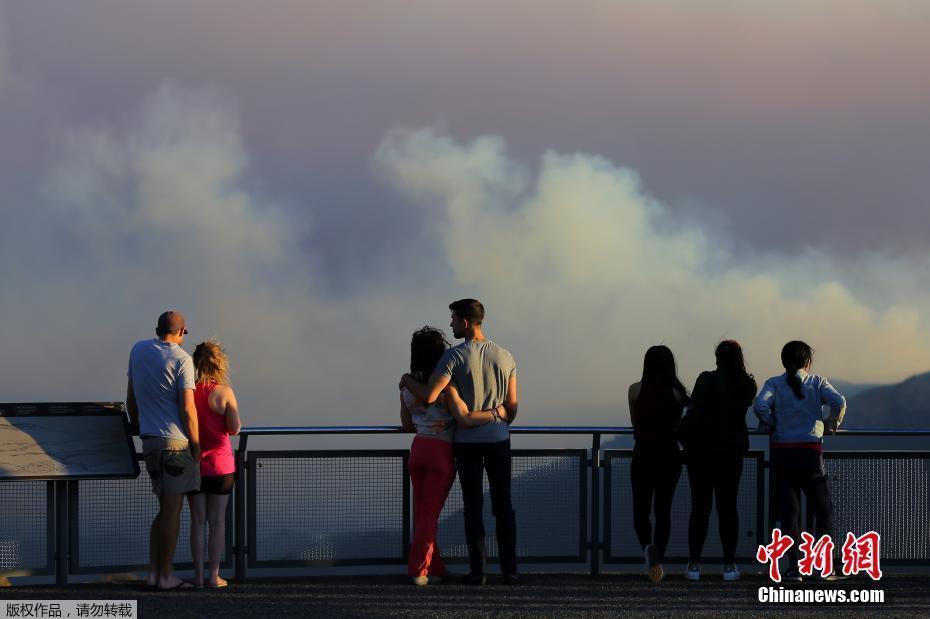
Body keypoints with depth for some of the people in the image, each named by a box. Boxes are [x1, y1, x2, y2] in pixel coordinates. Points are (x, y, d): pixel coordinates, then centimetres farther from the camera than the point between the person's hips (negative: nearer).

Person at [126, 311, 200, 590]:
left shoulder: (138, 350, 8)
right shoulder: (181, 359, -11)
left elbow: (131, 397, 15)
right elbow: (188, 409, -14)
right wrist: (196, 444, -5)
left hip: (149, 440, 7)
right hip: (175, 440, -7)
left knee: (165, 508, 15)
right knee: (172, 509, -2)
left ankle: (153, 572, 12)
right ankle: (166, 576, -1)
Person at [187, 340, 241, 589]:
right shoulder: (224, 392, -10)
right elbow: (234, 428, -11)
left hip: (193, 463, 2)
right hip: (220, 464, -2)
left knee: (197, 520, 8)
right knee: (217, 521, 5)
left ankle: (198, 575, 7)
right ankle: (214, 576, 4)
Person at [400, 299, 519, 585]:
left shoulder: (455, 356, -13)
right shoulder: (504, 356, 0)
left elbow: (429, 396, -20)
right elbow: (512, 405, 5)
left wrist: (407, 381, -1)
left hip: (467, 441, -2)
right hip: (498, 439, 3)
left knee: (473, 507, 4)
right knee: (503, 505, 7)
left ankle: (478, 570, 2)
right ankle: (510, 570, 3)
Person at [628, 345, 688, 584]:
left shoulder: (635, 391, -4)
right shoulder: (677, 392, -5)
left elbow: (635, 425, 8)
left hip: (643, 455, -1)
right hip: (670, 456, 1)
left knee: (640, 510, 6)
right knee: (663, 510, 10)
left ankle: (648, 546, -22)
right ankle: (658, 560, 5)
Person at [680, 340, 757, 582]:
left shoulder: (708, 380, -13)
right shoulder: (747, 385, 1)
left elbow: (695, 414, -18)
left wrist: (681, 431, -2)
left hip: (702, 449, -3)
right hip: (732, 450, 3)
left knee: (700, 506, 2)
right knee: (728, 506, 7)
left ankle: (694, 564, 2)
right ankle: (729, 565, 4)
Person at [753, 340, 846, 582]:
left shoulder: (774, 384, 4)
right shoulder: (817, 382, 4)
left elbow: (760, 405, -14)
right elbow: (839, 402, -11)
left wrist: (771, 425, 2)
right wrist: (830, 426, 5)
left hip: (782, 452, 1)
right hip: (811, 451, 0)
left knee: (788, 510, 2)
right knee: (823, 508, 11)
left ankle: (794, 566, -4)